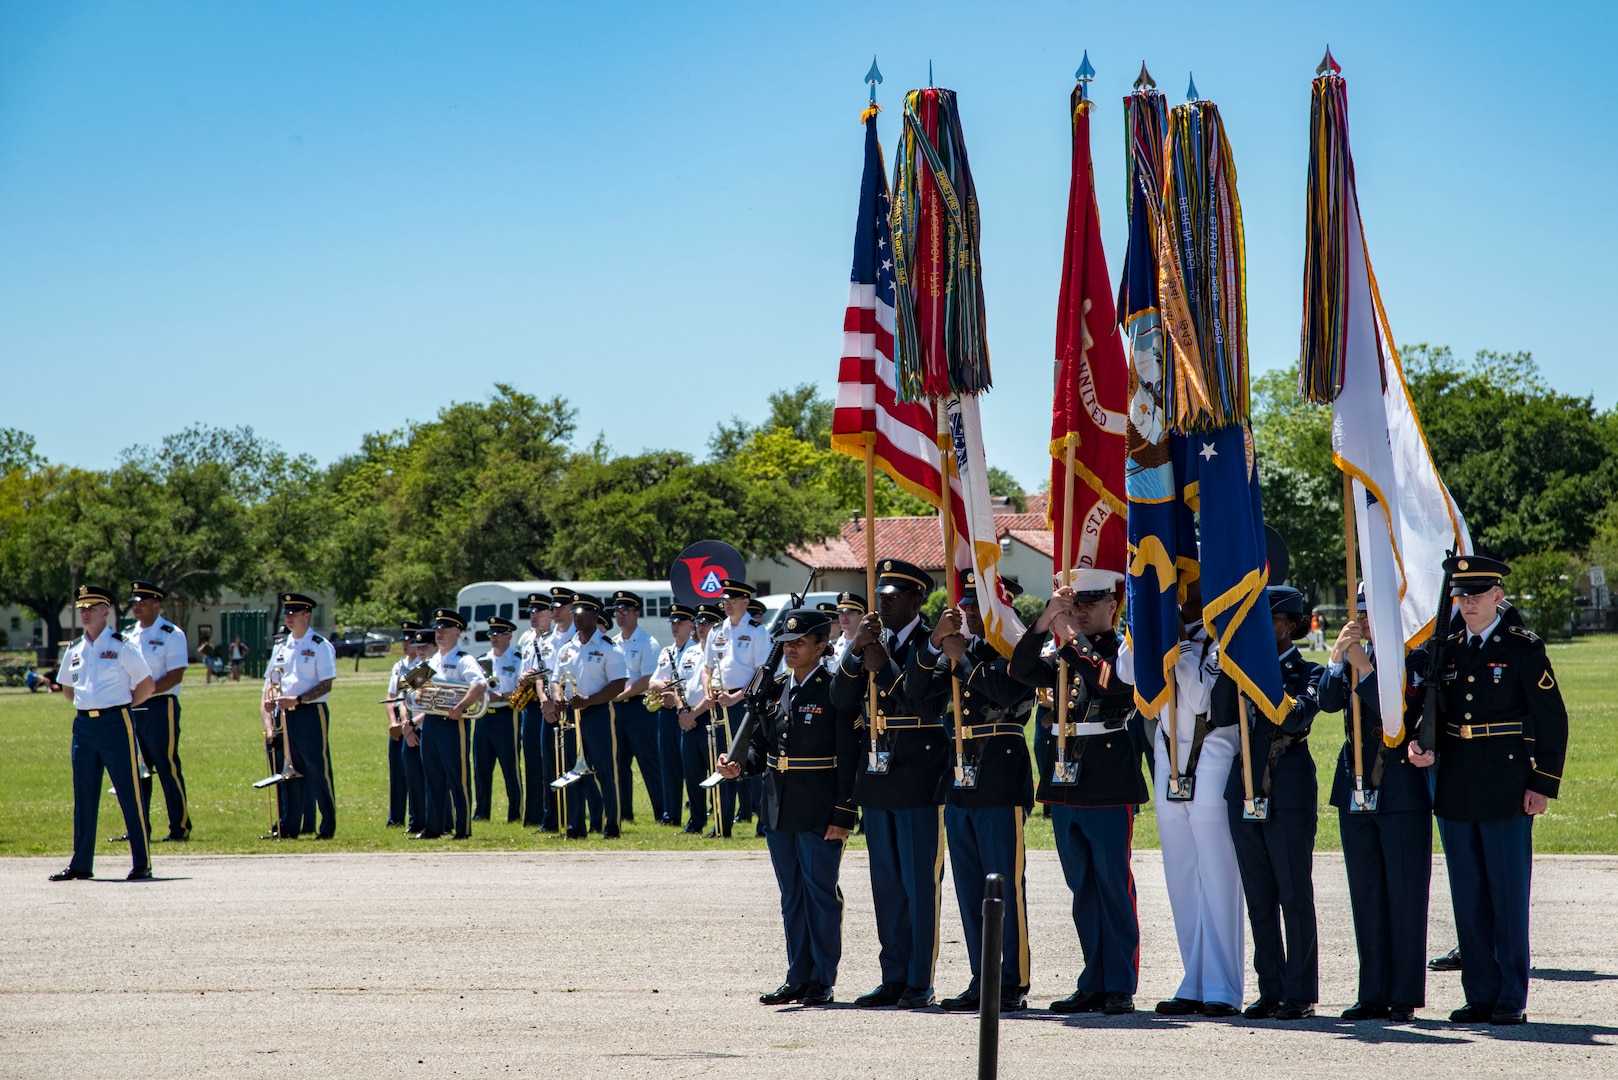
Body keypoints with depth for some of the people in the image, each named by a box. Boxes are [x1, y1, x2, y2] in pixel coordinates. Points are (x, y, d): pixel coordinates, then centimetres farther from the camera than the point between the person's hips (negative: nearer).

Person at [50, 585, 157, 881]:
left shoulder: (121, 647, -5)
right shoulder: (74, 651, 10)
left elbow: (146, 685, -1)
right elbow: (66, 687, 26)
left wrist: (120, 706, 2)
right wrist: (86, 706, 14)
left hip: (115, 723, -5)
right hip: (83, 725, 5)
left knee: (130, 795, -3)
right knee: (83, 797, 8)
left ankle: (142, 864, 0)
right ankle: (81, 864, 15)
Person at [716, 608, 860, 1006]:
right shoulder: (773, 690, 12)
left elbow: (849, 759, -10)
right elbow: (760, 744, 18)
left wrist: (843, 815, -15)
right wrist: (740, 764, -5)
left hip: (820, 815, -7)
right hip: (778, 810, 7)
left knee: (821, 894, 0)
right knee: (792, 896, 11)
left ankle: (822, 980, 6)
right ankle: (798, 978, 17)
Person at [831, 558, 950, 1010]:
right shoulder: (871, 642, 13)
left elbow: (929, 703, -17)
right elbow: (842, 699, 4)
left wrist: (885, 666, -17)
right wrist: (856, 651, -9)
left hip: (920, 779, -7)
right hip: (877, 776, 7)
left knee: (920, 883, -3)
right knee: (887, 885, 10)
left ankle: (920, 982, 0)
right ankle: (894, 978, 15)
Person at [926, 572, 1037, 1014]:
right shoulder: (959, 649, 17)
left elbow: (1008, 692, -21)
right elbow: (917, 690, 6)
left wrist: (962, 657, -15)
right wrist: (935, 643, -7)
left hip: (1001, 782, -7)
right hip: (961, 779, 7)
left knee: (1006, 885, -6)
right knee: (970, 888, 9)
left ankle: (1013, 985, -3)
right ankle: (982, 981, 15)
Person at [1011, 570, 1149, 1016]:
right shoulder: (1065, 652, 14)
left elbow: (1111, 680, -22)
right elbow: (1022, 670, -2)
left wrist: (1071, 636, -17)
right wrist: (1047, 619, -11)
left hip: (1110, 790, -6)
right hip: (1066, 786, 6)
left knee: (1114, 887, -3)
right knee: (1082, 890, 9)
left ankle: (1120, 987, 0)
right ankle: (1093, 983, 14)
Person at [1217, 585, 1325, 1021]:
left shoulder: (1309, 673, 0)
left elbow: (1295, 718, -18)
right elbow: (1222, 717, -2)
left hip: (1290, 796, -5)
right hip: (1246, 793, 5)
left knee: (1294, 897, -3)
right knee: (1259, 899, 8)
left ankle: (1300, 995, 1)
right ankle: (1271, 990, 14)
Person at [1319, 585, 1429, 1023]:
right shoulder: (1351, 657, 9)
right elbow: (1329, 702, -5)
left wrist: (1364, 668, -20)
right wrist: (1338, 658, -18)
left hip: (1403, 793, -5)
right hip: (1356, 790, 5)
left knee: (1404, 894, -2)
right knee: (1365, 895, 8)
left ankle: (1406, 997, 3)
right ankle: (1374, 994, 13)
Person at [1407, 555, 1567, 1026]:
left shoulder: (1523, 648, -3)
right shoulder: (1446, 650, 12)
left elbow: (1552, 721, -4)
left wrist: (1542, 786, -9)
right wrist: (1422, 747, -5)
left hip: (1506, 790, -5)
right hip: (1455, 791, 5)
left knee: (1508, 895, -1)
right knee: (1468, 898, 7)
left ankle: (1512, 999, 4)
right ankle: (1480, 995, 13)